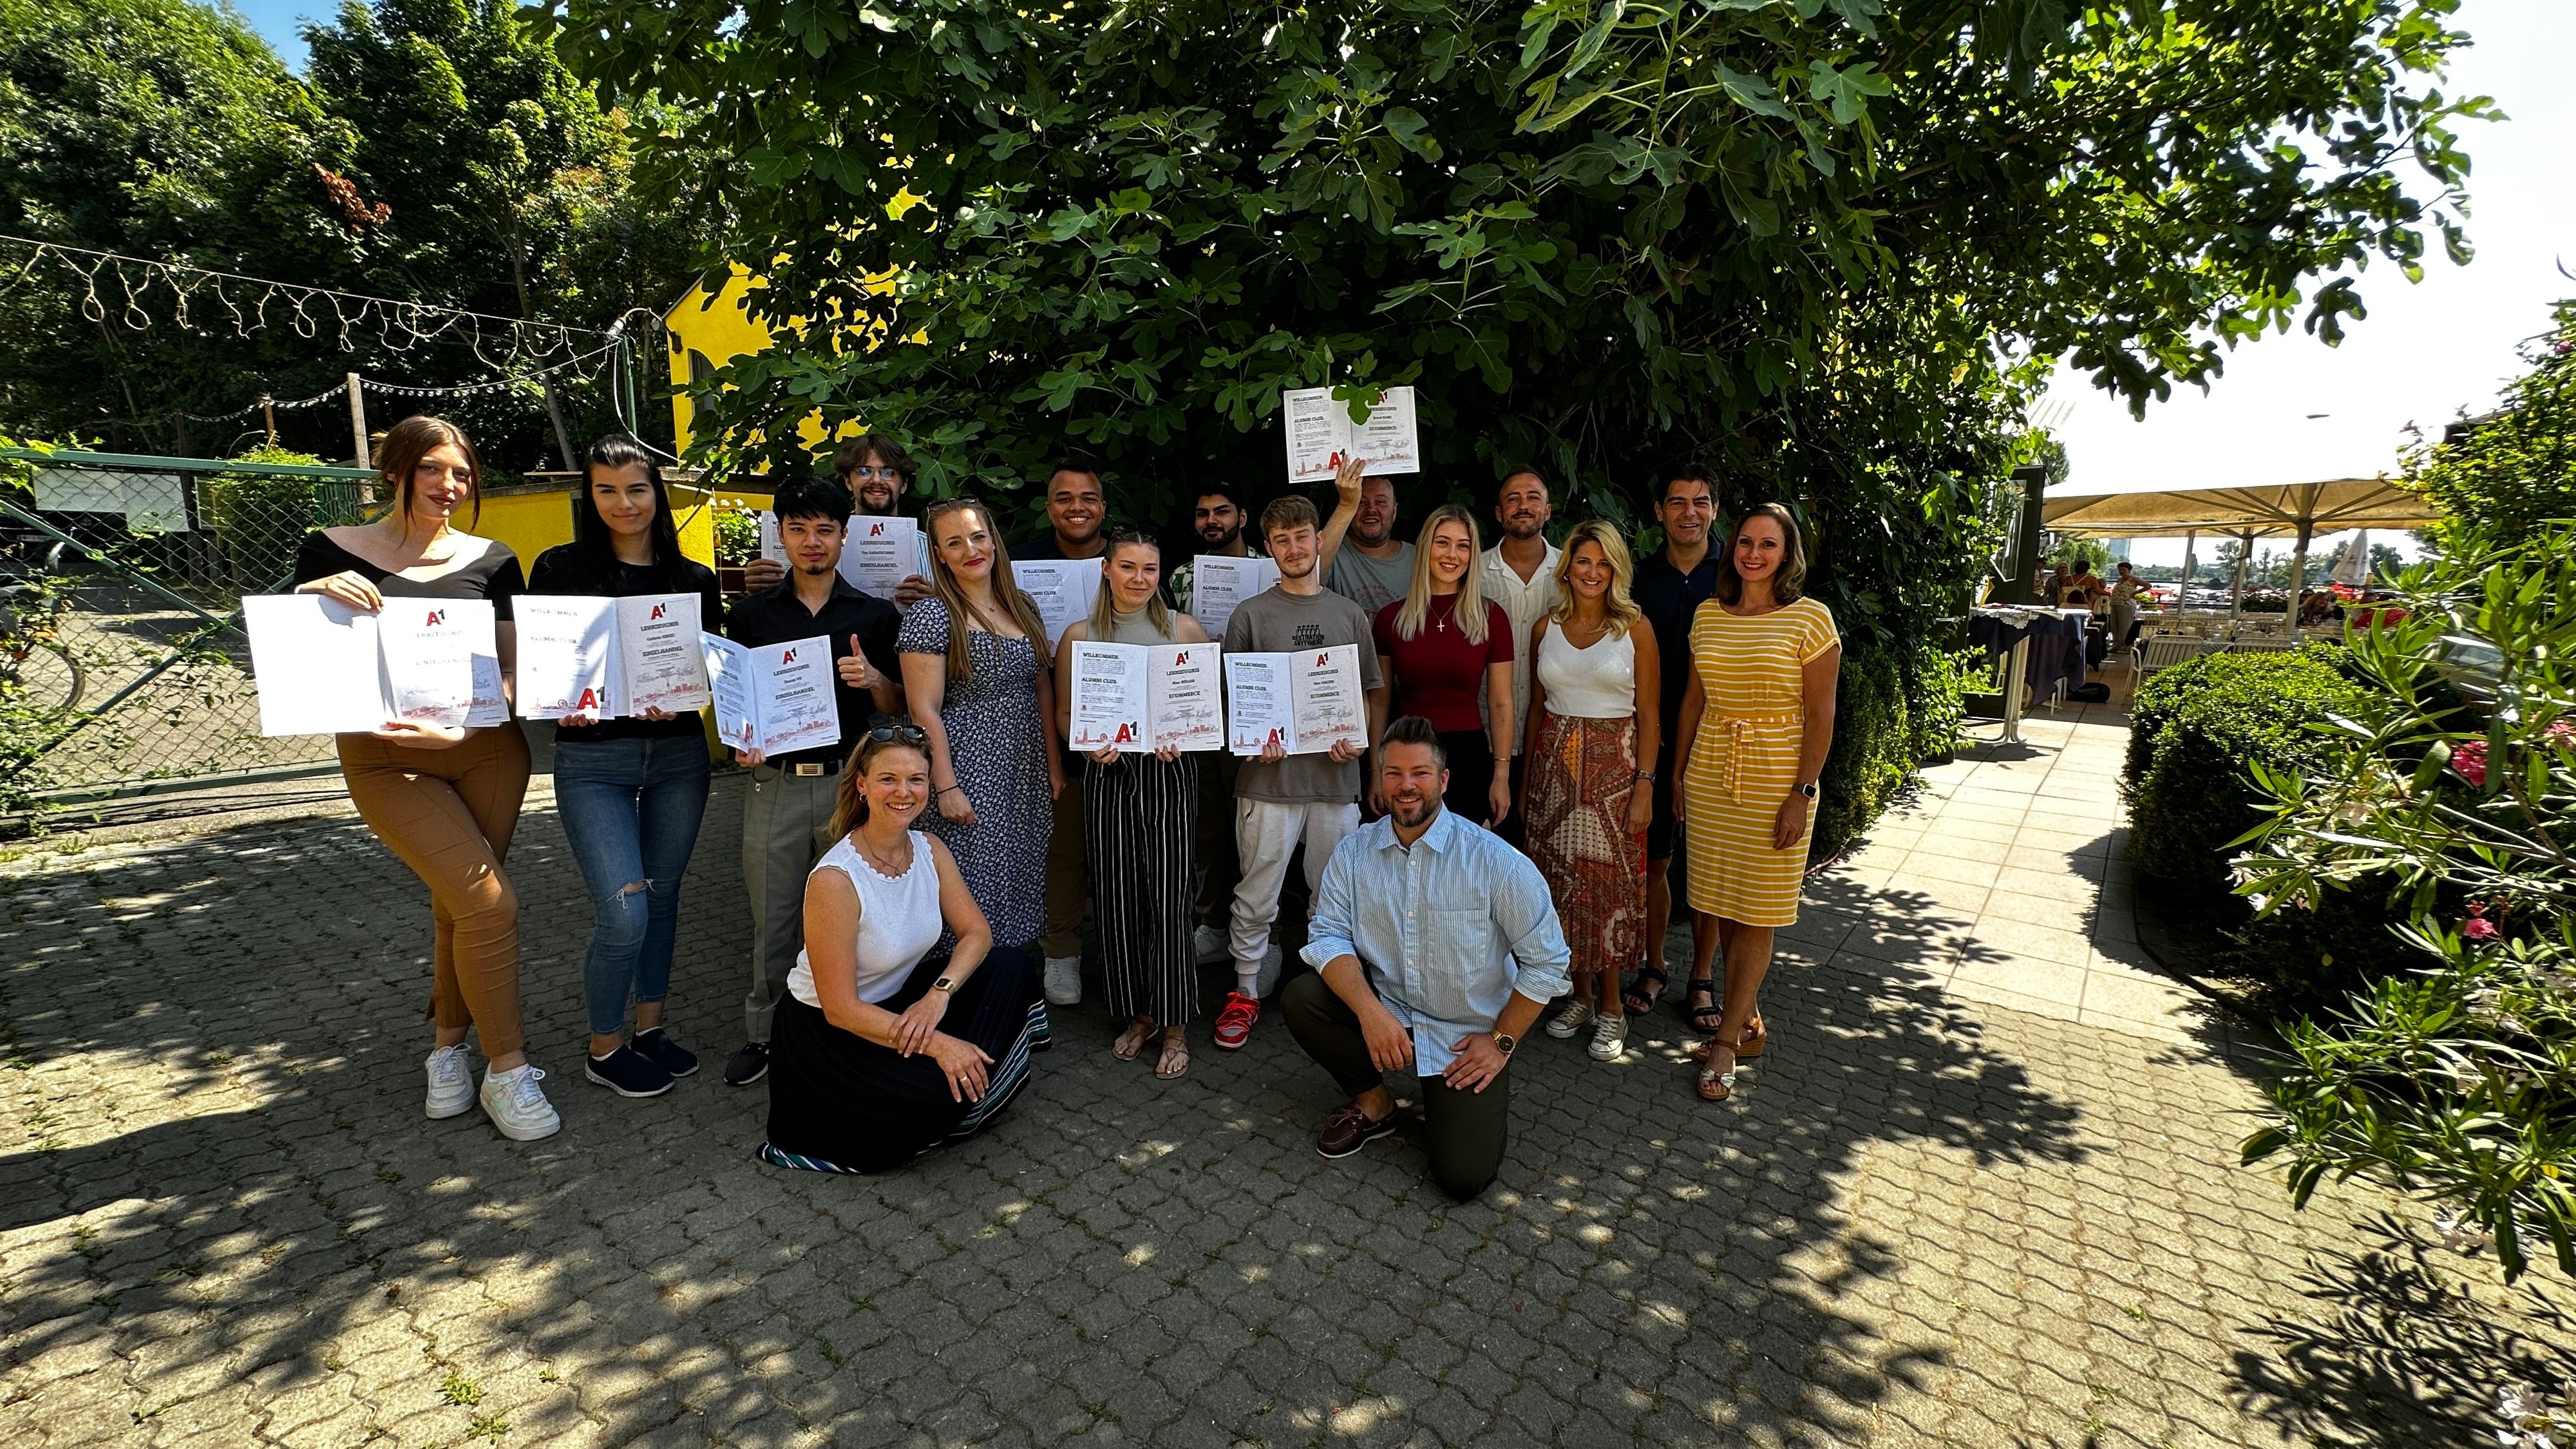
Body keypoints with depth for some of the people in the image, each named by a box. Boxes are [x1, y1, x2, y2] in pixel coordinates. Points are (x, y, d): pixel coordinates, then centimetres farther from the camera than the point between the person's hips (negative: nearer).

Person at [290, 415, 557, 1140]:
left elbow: (519, 664, 1)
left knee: (458, 905, 10)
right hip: (387, 758, -2)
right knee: (490, 902, -14)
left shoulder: (490, 561, 4)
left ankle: (448, 1046, 32)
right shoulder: (333, 551, 1)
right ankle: (508, 1071, 2)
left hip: (487, 748, 2)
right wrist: (314, 594, -16)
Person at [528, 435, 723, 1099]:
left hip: (679, 755, 3)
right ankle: (604, 1048, 17)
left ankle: (650, 1030, 31)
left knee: (661, 898, 13)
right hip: (592, 759, -3)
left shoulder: (694, 578, 5)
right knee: (623, 913, -8)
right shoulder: (561, 568, 0)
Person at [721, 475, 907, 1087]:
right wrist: (740, 742, -6)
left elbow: (899, 707, 5)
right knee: (771, 915, 7)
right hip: (775, 782, 1)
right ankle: (763, 1032, 25)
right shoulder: (750, 614, 8)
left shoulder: (876, 615, 5)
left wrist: (874, 679, -14)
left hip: (850, 780, -1)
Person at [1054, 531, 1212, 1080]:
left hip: (1170, 772, -1)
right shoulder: (1079, 634, 6)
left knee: (1167, 897, -4)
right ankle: (1138, 1014, 24)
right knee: (1118, 897, 5)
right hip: (1108, 772, 2)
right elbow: (1065, 712, 9)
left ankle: (1174, 1027, 11)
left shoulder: (1185, 628, 4)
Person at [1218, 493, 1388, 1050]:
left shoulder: (1350, 615, 11)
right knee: (1256, 896, 3)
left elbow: (1375, 692, 13)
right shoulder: (1250, 614, 4)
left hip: (1337, 777, 2)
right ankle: (1246, 992, 20)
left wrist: (1361, 741, -4)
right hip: (1269, 776, -2)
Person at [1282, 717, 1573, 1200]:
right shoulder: (1353, 852, -6)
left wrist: (1502, 1042, -7)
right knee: (1299, 998, -21)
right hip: (1386, 1012, 3)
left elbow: (1547, 960, -9)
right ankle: (1374, 1104, 5)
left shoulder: (1495, 861, -17)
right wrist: (1370, 1010, -26)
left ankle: (1483, 1103, 22)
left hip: (1467, 1036, -3)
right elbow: (1329, 938, -10)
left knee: (1463, 1176, -15)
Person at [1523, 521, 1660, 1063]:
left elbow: (1648, 714, -3)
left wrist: (1645, 785, -10)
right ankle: (1581, 995, 22)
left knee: (1610, 881, 0)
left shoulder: (1635, 627, -1)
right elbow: (1535, 707, 11)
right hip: (1555, 762, 3)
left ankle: (1611, 1007, 14)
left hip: (1614, 764, -3)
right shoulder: (1547, 626, 7)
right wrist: (1527, 779, 9)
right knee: (1563, 880, 5)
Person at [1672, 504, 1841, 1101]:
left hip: (1776, 779, -4)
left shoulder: (1811, 619, -6)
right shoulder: (1708, 615, 7)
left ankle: (1727, 1040, 12)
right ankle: (1748, 1019, 28)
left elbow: (1820, 715, -7)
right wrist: (1677, 773, 10)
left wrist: (1802, 794, -12)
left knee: (1755, 913, 3)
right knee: (1723, 907, 10)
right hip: (1710, 776, 4)